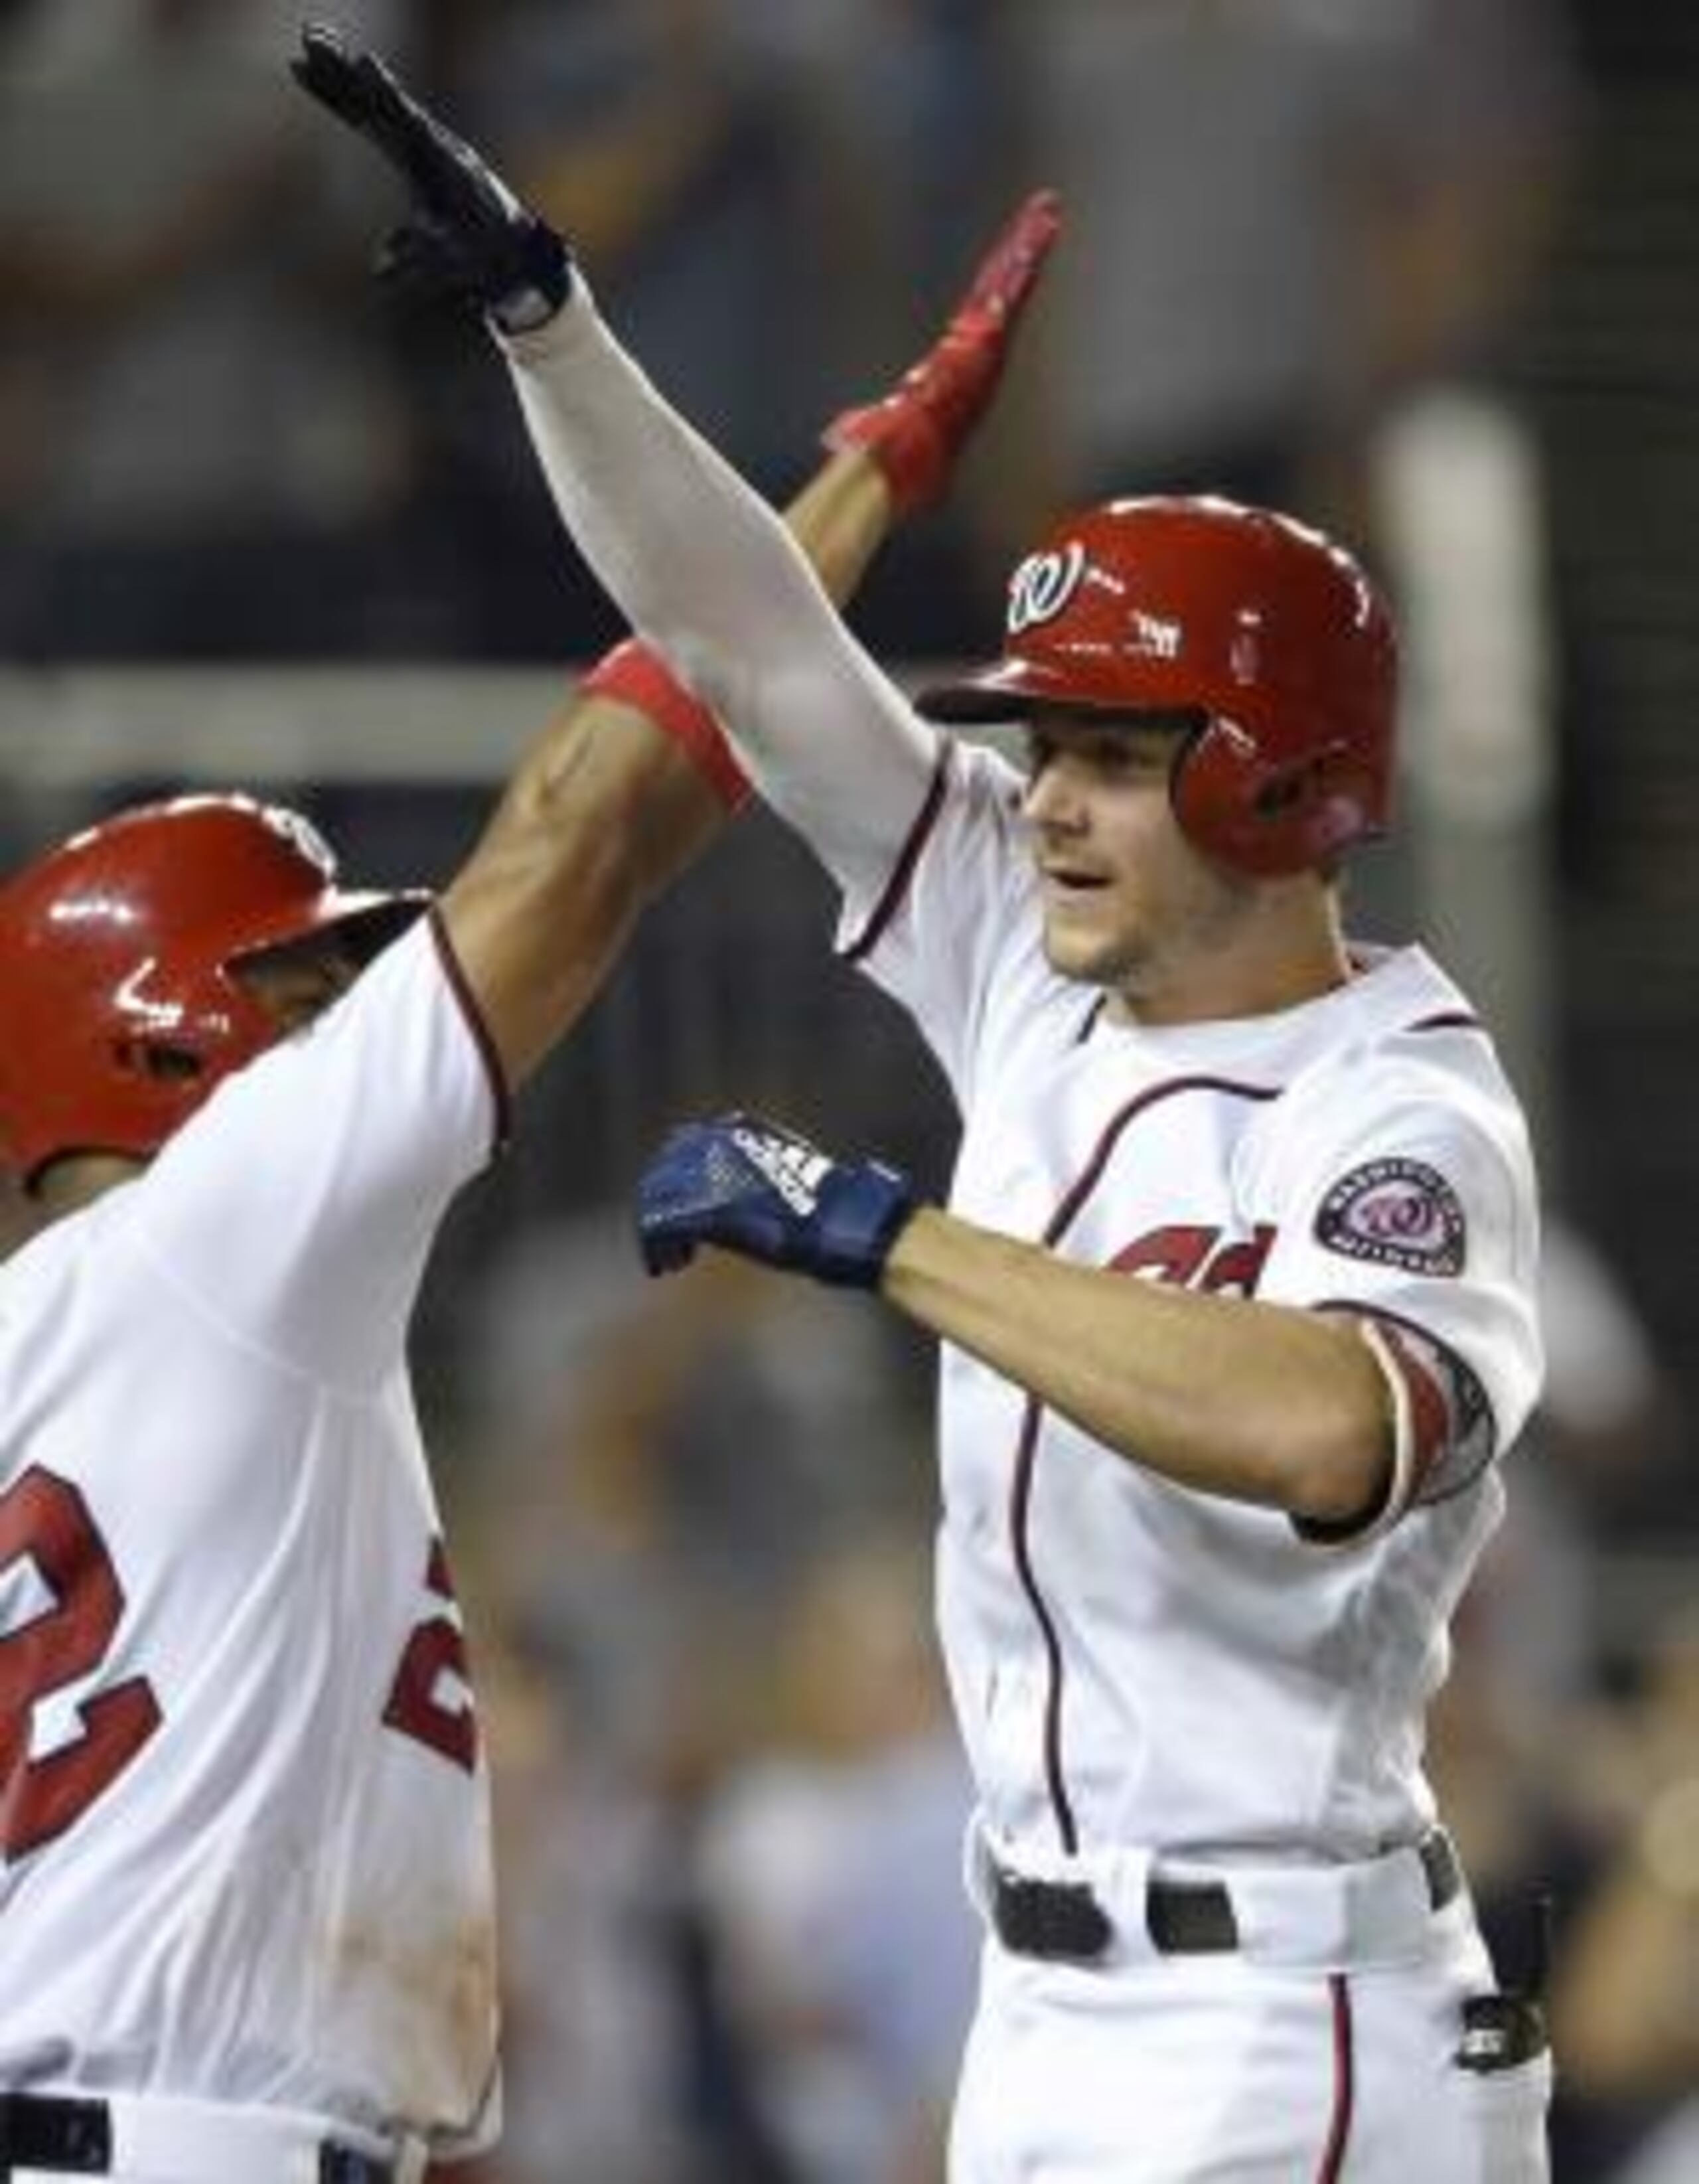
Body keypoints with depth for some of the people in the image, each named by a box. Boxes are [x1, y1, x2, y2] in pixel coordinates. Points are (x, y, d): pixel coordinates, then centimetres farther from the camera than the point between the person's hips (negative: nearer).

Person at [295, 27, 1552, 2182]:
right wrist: (533, 305, 1)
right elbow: (749, 642, 9)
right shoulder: (1035, 978, 8)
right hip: (1048, 2008, 8)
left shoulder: (1400, 1113, -15)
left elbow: (1328, 1431, -37)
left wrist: (883, 1231, -32)